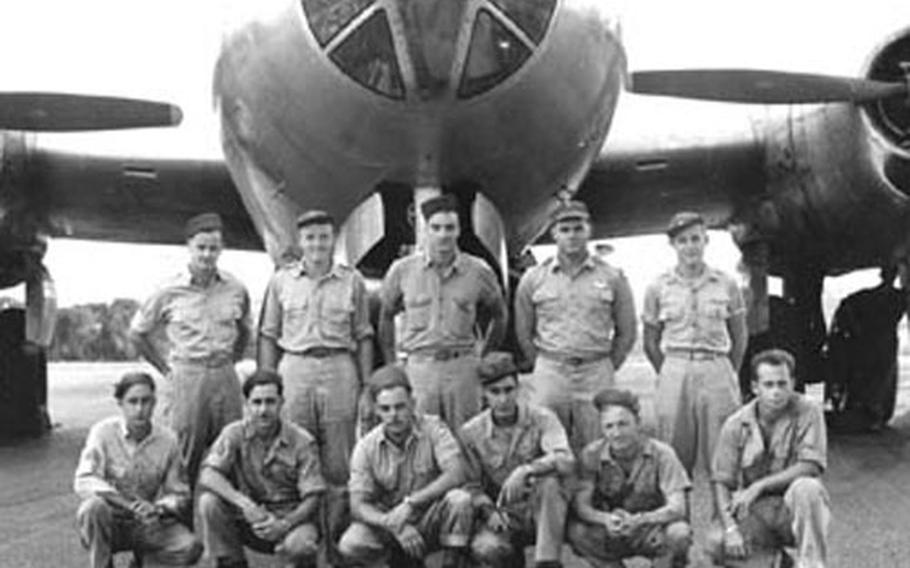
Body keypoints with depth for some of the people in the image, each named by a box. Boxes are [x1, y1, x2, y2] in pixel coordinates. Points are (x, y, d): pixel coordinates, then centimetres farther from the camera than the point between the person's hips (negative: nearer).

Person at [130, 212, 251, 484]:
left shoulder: (235, 290, 6)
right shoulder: (169, 292, -1)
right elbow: (137, 333, 10)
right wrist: (166, 369, 7)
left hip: (225, 379, 3)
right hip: (185, 380, -3)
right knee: (184, 461, -1)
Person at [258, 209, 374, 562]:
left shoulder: (352, 282, 8)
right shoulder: (281, 281, 9)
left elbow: (363, 336, 9)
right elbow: (268, 335, 10)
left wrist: (367, 385, 4)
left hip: (339, 370, 0)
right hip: (294, 369, 0)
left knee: (338, 463, 1)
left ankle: (335, 541, 9)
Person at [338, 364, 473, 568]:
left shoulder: (432, 428, -12)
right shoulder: (366, 448, -8)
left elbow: (456, 474, -25)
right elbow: (358, 506, -12)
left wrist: (410, 503, -31)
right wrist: (394, 524, -31)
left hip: (430, 519, -2)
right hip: (387, 523, 2)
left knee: (459, 499, -32)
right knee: (350, 546, -26)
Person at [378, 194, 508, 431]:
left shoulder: (478, 271, 3)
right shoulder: (402, 270, 3)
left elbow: (500, 315, 16)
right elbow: (386, 316, 14)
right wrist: (392, 365, 9)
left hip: (462, 367, 0)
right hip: (418, 366, 0)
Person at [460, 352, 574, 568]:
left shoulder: (542, 419, -7)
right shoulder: (471, 432, -1)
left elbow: (566, 462, -24)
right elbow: (472, 486, 1)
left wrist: (526, 470, -40)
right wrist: (488, 510, -20)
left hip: (544, 511, -1)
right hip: (504, 516, 1)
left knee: (549, 480, -35)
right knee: (485, 549, -32)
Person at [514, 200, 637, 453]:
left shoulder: (612, 278, 4)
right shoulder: (533, 279, 6)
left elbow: (626, 332, 10)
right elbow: (523, 332, 13)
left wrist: (607, 368, 6)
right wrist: (543, 366, 9)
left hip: (596, 376, 0)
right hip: (548, 375, 0)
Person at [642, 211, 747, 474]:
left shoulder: (726, 285, 5)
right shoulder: (659, 288, 5)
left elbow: (740, 337, 11)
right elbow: (650, 342, 10)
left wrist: (728, 374, 8)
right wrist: (667, 375, 6)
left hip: (717, 370, 0)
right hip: (674, 372, 0)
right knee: (675, 456, 3)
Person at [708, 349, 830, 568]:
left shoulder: (807, 413, -8)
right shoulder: (736, 425, -3)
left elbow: (810, 467, -17)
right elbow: (721, 482, -3)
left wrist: (759, 486, -23)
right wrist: (730, 528, -20)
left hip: (793, 508, -2)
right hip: (754, 512, 2)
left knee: (806, 488, -35)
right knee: (716, 543, -25)